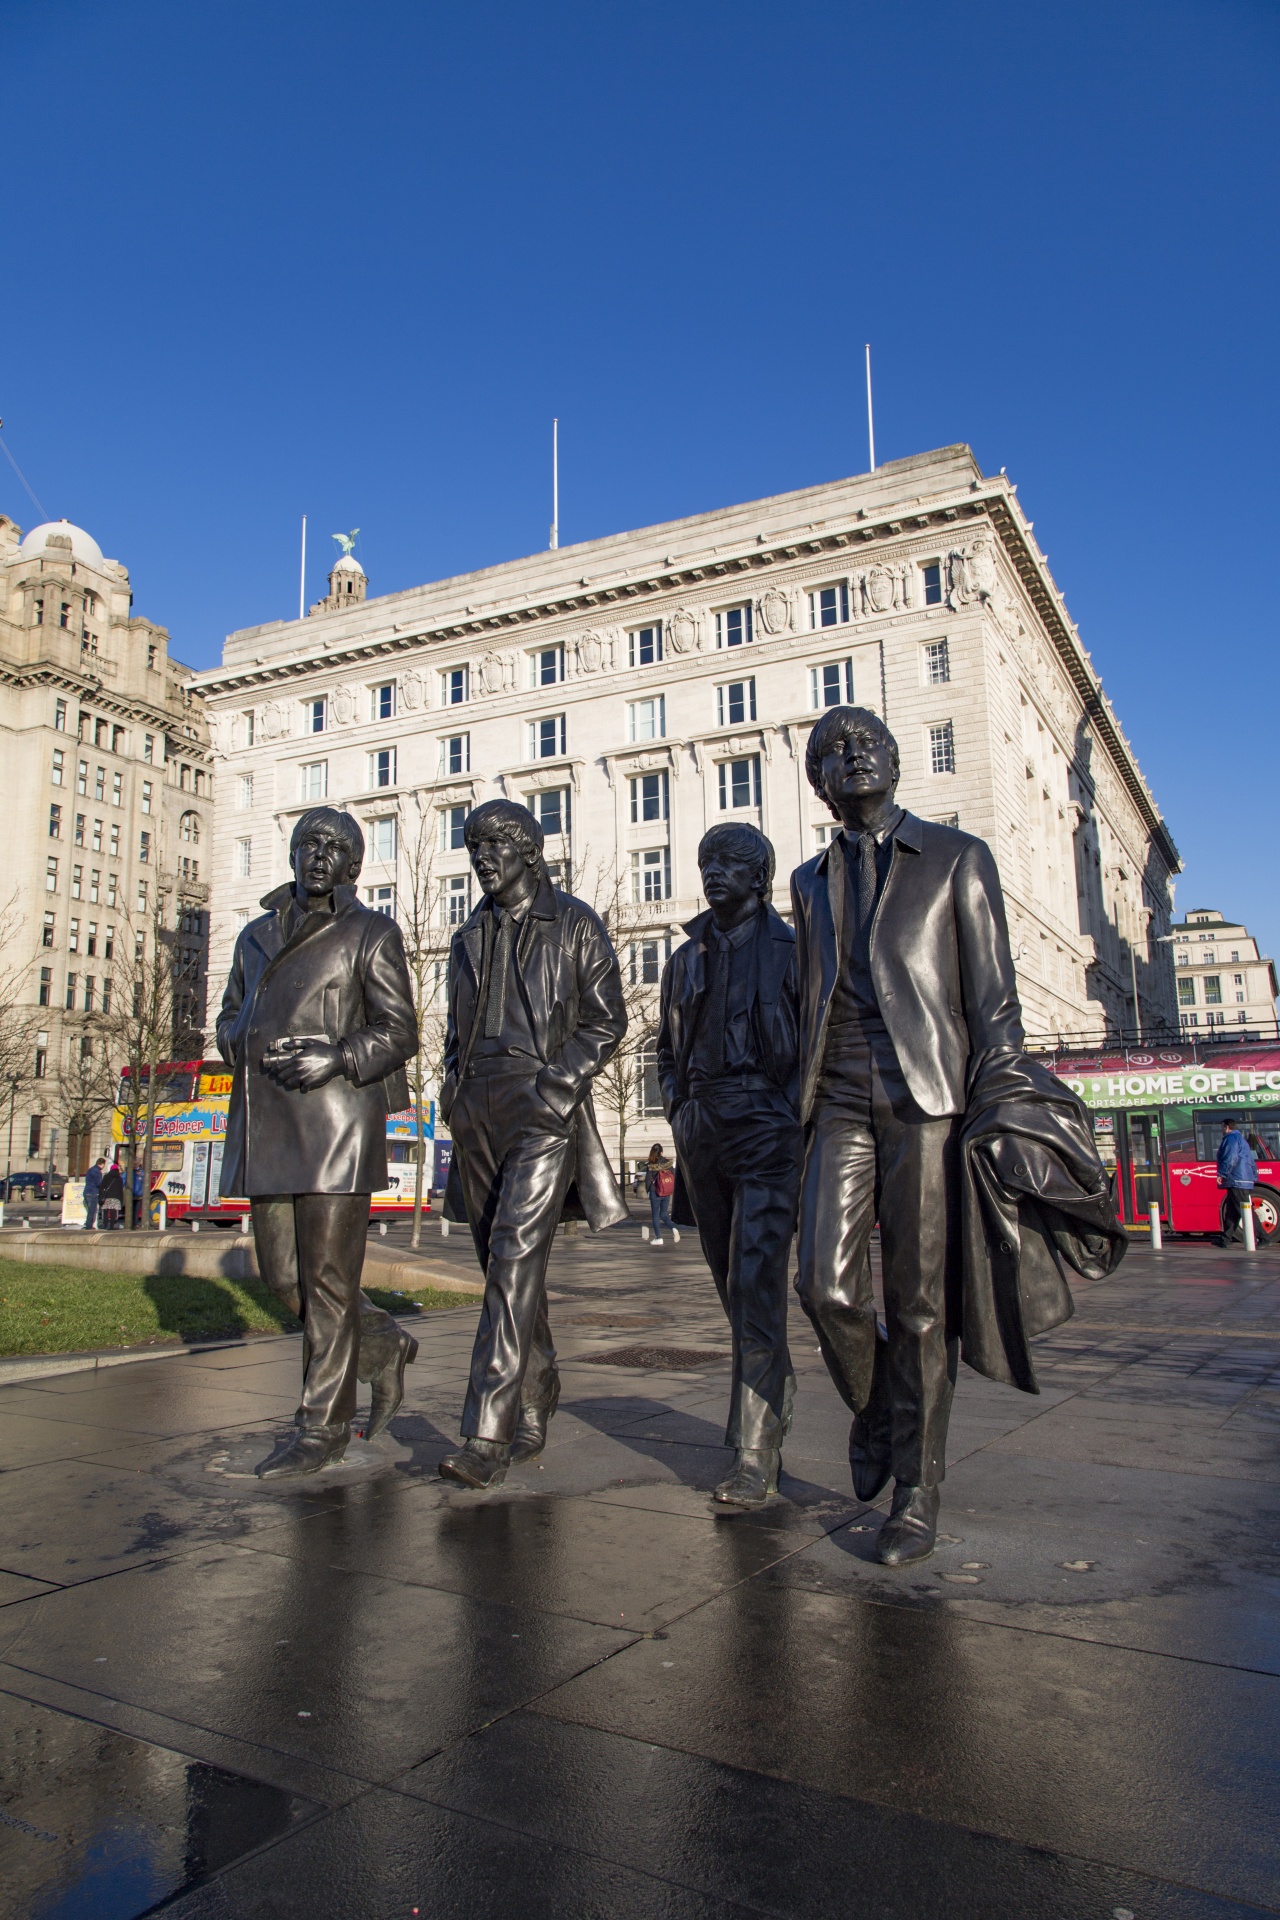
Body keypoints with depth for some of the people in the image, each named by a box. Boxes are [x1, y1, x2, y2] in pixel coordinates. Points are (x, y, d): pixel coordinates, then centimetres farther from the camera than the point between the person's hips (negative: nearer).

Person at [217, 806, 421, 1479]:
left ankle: (322, 1425, 8)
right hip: (264, 1121, 6)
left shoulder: (371, 933, 5)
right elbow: (230, 1018, 25)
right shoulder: (257, 937, 21)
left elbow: (399, 1031, -2)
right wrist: (245, 1041, 1)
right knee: (281, 1272, 7)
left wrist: (338, 1056, -18)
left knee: (328, 1275, -4)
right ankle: (383, 1345, 29)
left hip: (336, 1118, -6)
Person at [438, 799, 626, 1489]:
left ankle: (489, 1437, -18)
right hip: (477, 1112, 6)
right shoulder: (470, 937, 20)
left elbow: (606, 1019, -1)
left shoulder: (574, 924, 3)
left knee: (515, 1259, -17)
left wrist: (558, 1084, -12)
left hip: (543, 1106, -6)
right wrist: (455, 1090, 9)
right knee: (500, 1265, 8)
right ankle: (534, 1416, 21)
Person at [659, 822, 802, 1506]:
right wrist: (679, 1111, 10)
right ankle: (776, 1408, 30)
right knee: (733, 1283, 12)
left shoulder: (790, 949, 1)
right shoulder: (685, 959, 16)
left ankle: (754, 1454, -9)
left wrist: (792, 1118, -10)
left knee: (754, 1284, -13)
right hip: (701, 1133, 6)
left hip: (766, 1127, -5)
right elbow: (669, 1047, 23)